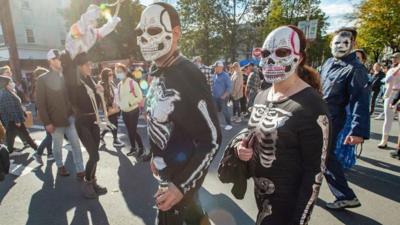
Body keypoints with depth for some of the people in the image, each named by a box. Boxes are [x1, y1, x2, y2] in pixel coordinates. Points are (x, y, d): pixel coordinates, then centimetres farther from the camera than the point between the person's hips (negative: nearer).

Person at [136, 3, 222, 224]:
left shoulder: (188, 76, -25)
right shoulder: (158, 74, 3)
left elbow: (212, 139, -25)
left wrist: (181, 185, -25)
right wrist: (156, 156, 20)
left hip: (183, 174, -8)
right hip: (168, 169, 8)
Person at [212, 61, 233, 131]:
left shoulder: (225, 76, -11)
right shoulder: (214, 76, 8)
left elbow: (229, 87, -13)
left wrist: (225, 95, -17)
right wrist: (212, 92, 10)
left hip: (222, 97, -6)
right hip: (214, 97, 6)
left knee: (225, 110, 1)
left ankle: (229, 124, 14)